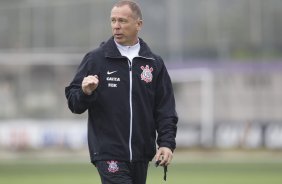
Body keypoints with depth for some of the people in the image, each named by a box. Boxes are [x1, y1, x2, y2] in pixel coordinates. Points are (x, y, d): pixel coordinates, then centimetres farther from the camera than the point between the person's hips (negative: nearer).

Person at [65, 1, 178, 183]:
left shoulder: (155, 63, 8)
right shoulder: (95, 59, 1)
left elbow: (165, 109, 9)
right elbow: (73, 102, 3)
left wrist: (167, 143, -3)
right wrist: (85, 93, -19)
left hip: (141, 156, 4)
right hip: (109, 154, -3)